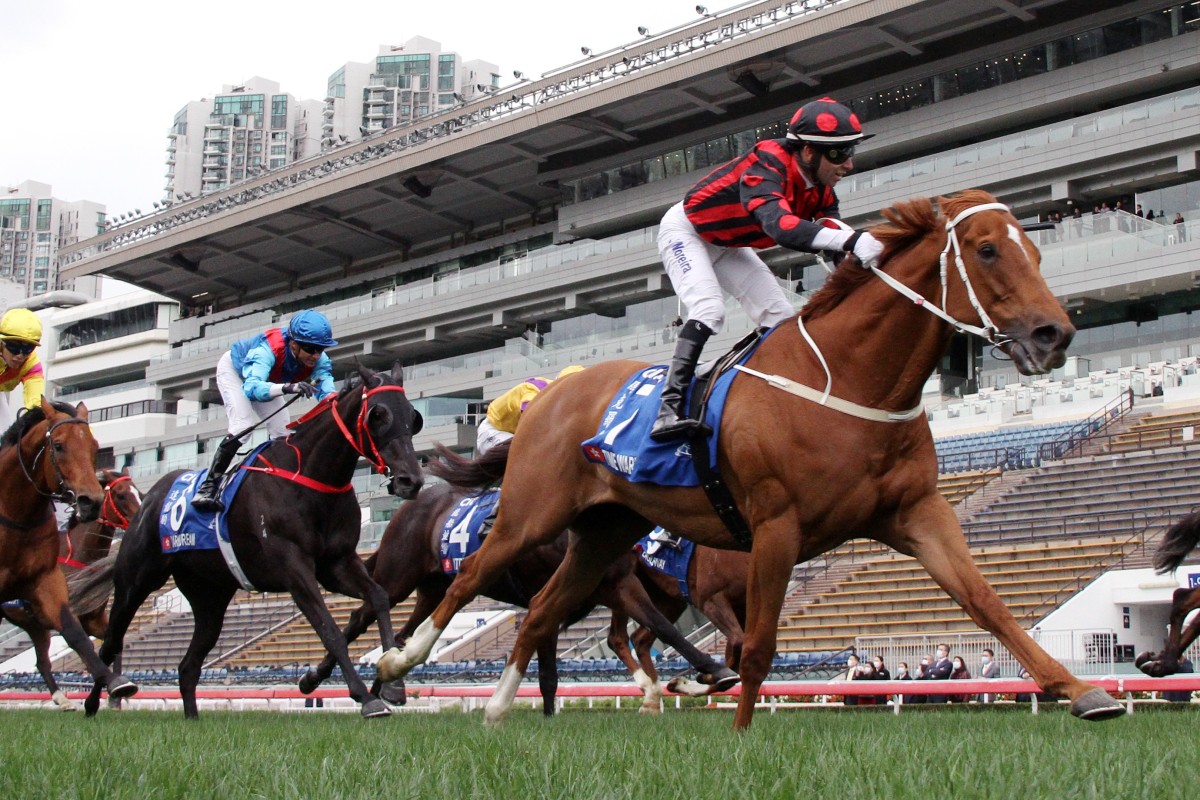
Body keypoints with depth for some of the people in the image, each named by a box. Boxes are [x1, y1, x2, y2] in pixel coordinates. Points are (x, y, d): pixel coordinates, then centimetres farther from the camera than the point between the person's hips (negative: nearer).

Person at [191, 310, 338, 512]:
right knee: (243, 425, -25)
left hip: (265, 379, 6)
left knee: (282, 434, -2)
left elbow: (327, 392, -45)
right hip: (234, 369, -6)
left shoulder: (319, 360, -31)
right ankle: (207, 487, -23)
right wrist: (287, 387, -80)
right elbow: (252, 387, -62)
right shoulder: (268, 349, -47)